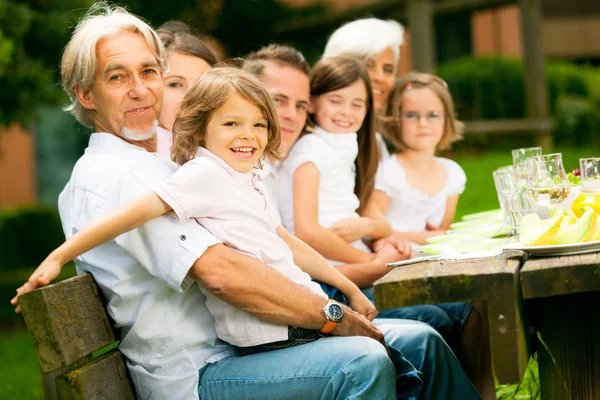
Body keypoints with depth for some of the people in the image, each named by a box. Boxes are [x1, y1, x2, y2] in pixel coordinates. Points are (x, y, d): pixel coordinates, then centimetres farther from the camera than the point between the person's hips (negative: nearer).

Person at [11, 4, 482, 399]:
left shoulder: (163, 163, 19)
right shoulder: (106, 178, -14)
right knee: (362, 362, -30)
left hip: (236, 345, 10)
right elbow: (220, 273, -24)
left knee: (420, 342, 3)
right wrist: (332, 316, -18)